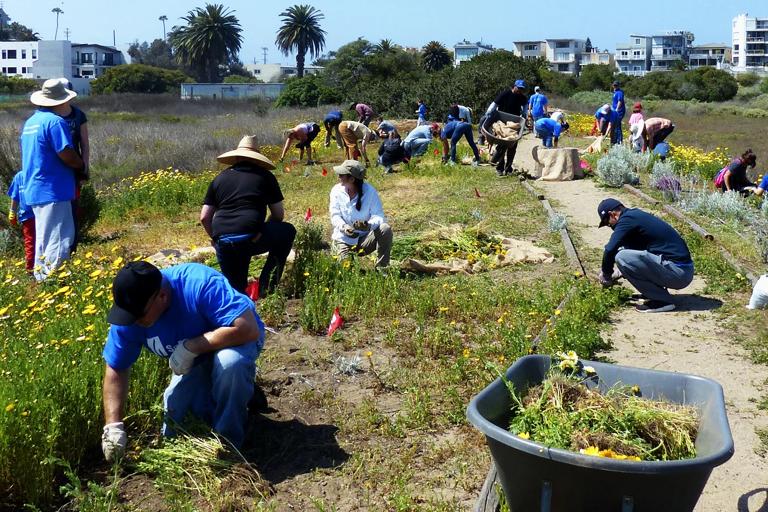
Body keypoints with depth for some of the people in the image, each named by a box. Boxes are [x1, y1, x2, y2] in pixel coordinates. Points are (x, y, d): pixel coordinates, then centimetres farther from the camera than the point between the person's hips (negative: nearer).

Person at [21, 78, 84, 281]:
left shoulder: (31, 121, 14)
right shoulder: (55, 121, -15)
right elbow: (68, 156, -20)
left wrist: (75, 162, 17)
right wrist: (81, 165, 0)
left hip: (34, 190, 10)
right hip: (53, 190, -10)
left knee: (44, 238, 17)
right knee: (58, 241, -5)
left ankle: (41, 279, 24)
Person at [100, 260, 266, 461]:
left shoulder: (199, 284, -38)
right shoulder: (129, 312, -21)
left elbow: (249, 329, -44)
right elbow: (116, 370, -12)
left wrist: (190, 347, -40)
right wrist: (113, 425, -22)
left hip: (238, 340, -5)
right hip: (194, 360, 5)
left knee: (229, 363, -39)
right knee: (171, 430, 1)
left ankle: (228, 443, -16)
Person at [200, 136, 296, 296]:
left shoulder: (219, 178, 20)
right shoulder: (265, 176, 12)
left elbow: (204, 217, 16)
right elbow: (278, 215, 15)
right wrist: (262, 232, 33)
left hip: (222, 242, 5)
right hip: (250, 239, -4)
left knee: (237, 287, 26)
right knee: (288, 231, 24)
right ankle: (267, 282, 15)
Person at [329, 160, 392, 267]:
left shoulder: (369, 191, -12)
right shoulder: (336, 191, -5)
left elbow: (378, 216, -17)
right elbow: (335, 216, -11)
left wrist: (369, 225, -42)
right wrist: (344, 227, -34)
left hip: (365, 239, -1)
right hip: (344, 239, 1)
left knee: (385, 229, -28)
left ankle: (381, 268, -16)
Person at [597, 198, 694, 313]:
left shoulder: (627, 220, -12)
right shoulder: (636, 215, 17)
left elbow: (610, 250, -19)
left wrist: (606, 275, -2)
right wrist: (619, 273, 31)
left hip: (678, 272, -10)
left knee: (622, 257, -18)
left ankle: (662, 300, -8)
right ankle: (657, 293, 13)